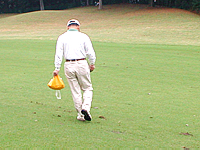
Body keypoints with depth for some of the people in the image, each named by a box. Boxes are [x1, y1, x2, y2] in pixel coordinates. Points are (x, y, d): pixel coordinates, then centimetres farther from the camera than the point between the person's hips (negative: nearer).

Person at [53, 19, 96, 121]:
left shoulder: (62, 37, 4)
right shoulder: (83, 36, 0)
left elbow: (58, 54, -1)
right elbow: (90, 52, 0)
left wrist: (57, 68, 1)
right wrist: (92, 64, 15)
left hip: (68, 65, 2)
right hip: (82, 64, -2)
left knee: (75, 91, 8)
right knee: (87, 88, 10)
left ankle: (81, 115, 10)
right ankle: (86, 107, -12)